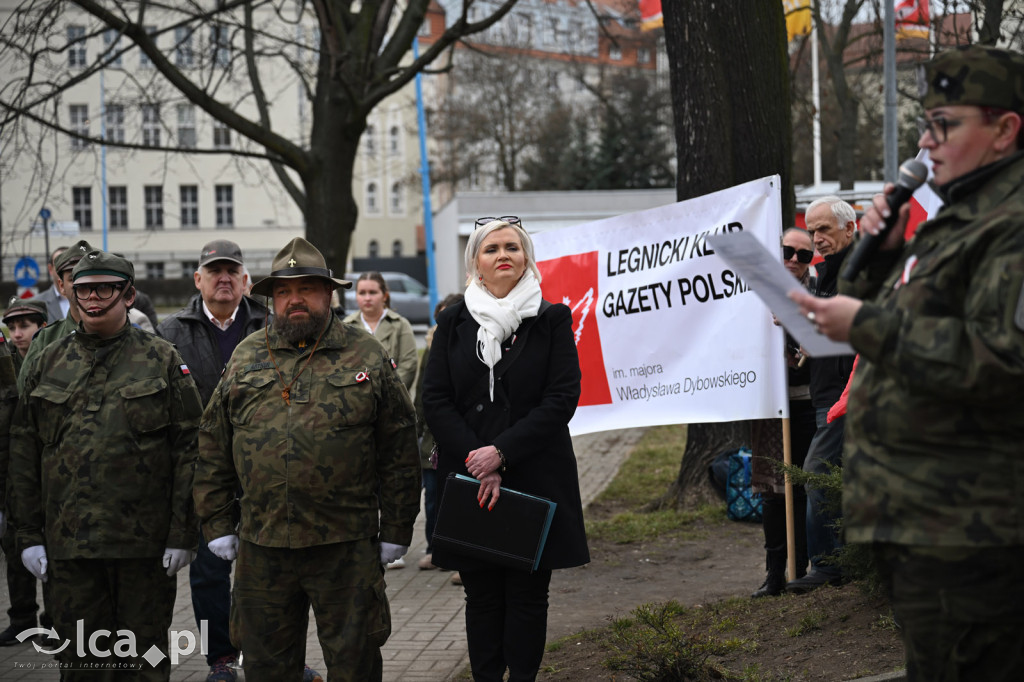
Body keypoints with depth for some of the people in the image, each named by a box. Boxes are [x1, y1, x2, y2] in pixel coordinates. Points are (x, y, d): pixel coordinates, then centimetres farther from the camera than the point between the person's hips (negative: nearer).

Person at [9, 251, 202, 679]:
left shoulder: (162, 361, 3)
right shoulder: (47, 365, 10)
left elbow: (189, 448, -1)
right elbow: (24, 455, 10)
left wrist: (183, 533, -7)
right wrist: (29, 535, 4)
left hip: (145, 545, -2)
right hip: (69, 543, 2)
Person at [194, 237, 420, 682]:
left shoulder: (367, 356, 1)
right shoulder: (246, 358, 9)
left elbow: (399, 449, 2)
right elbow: (213, 447, 12)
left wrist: (396, 529, -1)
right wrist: (216, 524, 6)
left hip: (347, 547, -3)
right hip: (262, 546, 3)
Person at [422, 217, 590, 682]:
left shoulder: (552, 320, 2)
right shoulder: (453, 324, 7)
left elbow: (562, 399, -6)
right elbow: (436, 401, 1)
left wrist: (502, 452, -14)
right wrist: (476, 463, -12)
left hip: (535, 479, -1)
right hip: (468, 482, 1)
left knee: (527, 594, 3)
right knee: (481, 595, 5)